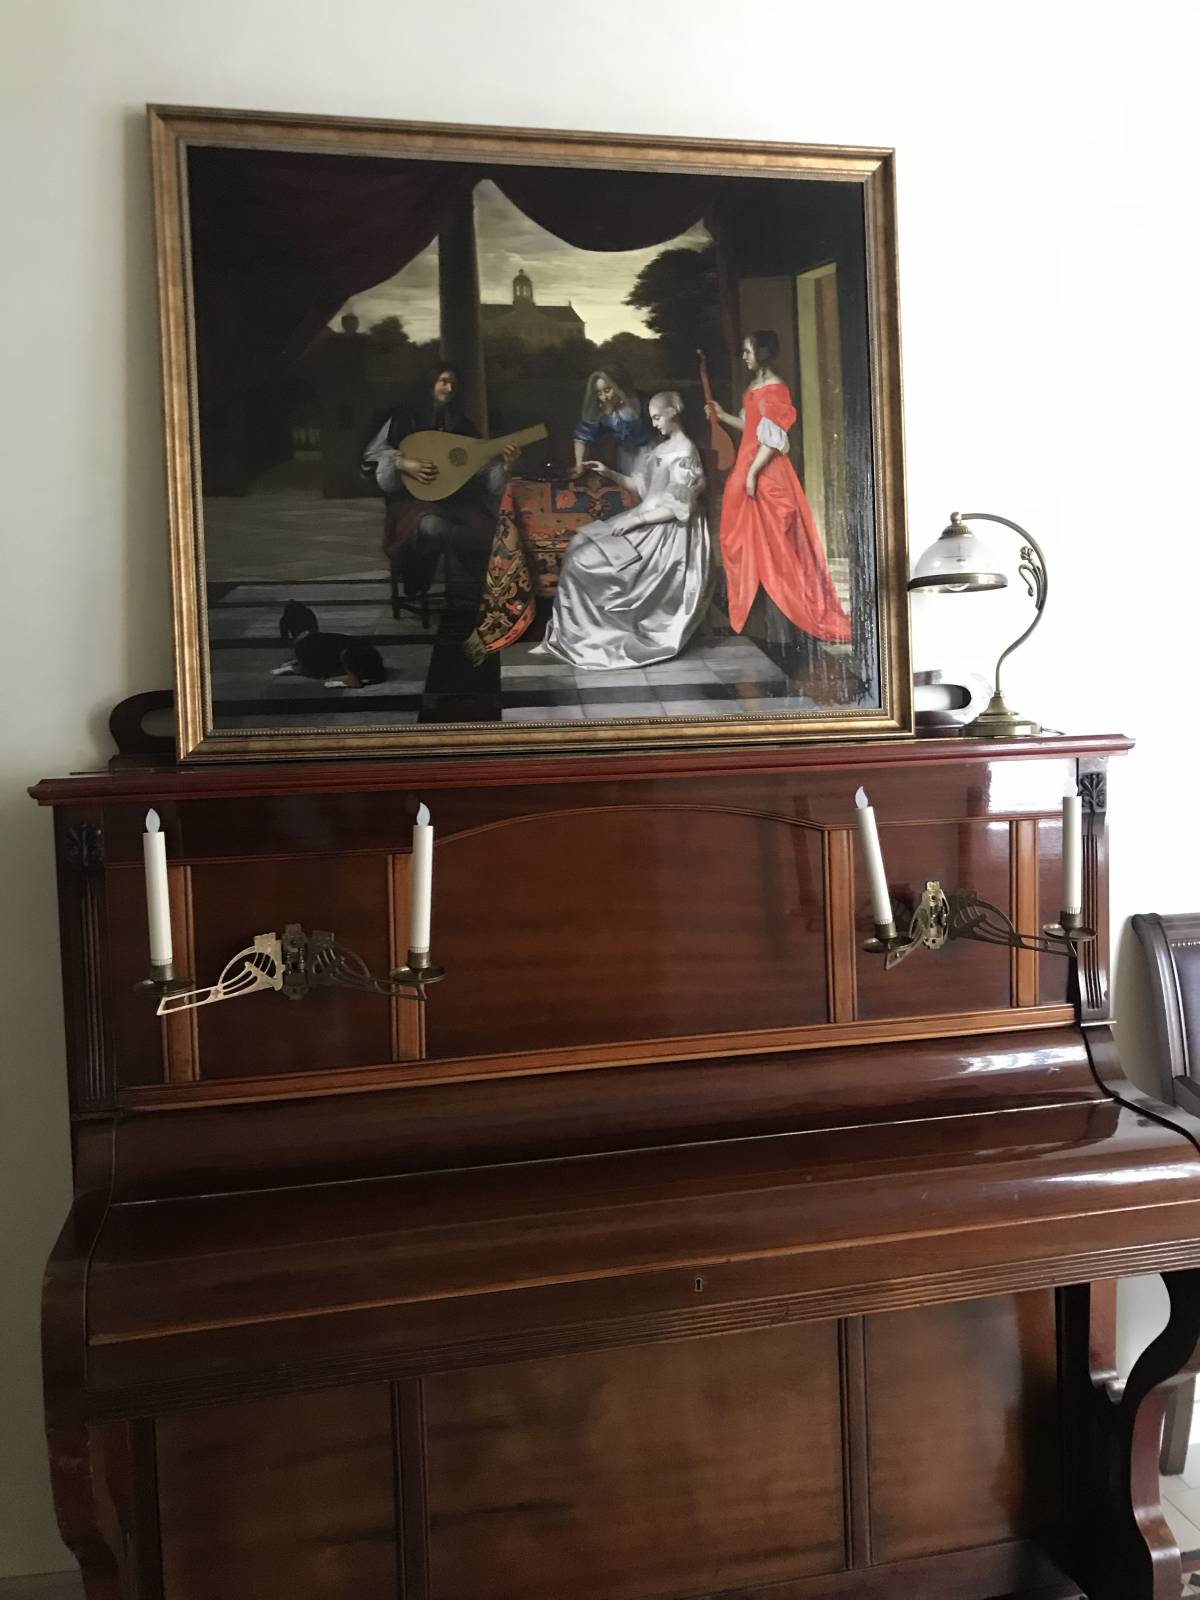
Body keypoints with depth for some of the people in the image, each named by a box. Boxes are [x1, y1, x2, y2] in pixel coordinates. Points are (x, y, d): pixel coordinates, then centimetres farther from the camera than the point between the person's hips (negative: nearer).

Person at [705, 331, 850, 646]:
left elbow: (773, 438, -17)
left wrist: (752, 472, -19)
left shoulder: (774, 387, -12)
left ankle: (778, 625, -2)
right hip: (749, 466, 9)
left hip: (766, 472, -9)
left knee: (770, 540, -6)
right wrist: (722, 416, 17)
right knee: (751, 538, 10)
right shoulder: (754, 385, 15)